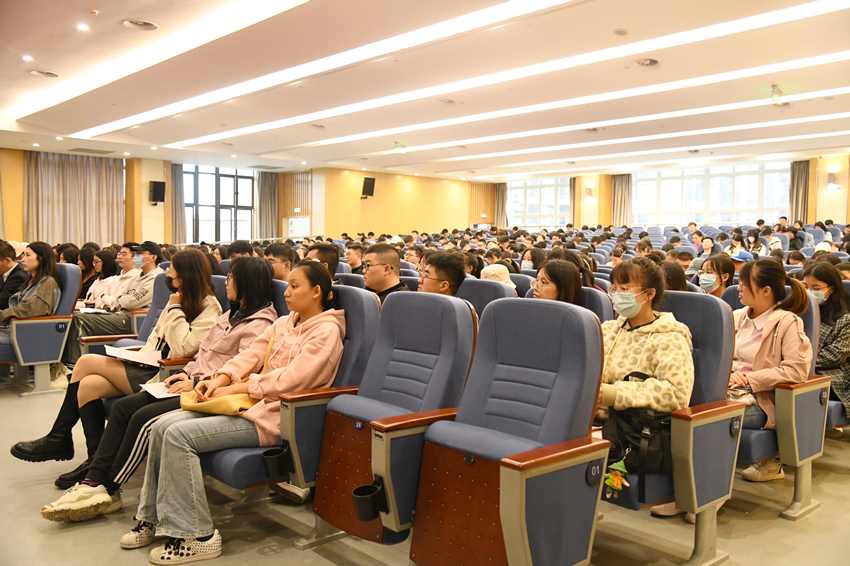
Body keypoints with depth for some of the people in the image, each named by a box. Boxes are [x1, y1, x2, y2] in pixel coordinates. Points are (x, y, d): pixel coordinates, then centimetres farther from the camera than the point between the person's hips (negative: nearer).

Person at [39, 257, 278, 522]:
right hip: (194, 383, 10)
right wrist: (186, 373, 5)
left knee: (145, 418, -22)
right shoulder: (231, 316, 22)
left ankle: (108, 490, -7)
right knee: (124, 406, -4)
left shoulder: (259, 324, -11)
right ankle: (93, 481, -7)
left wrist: (197, 383, -18)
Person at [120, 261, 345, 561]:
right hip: (249, 402, 9)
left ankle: (198, 536, -12)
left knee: (179, 435, -20)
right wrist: (219, 379, -7)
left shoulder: (327, 331, -9)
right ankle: (153, 518, 10)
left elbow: (291, 379, -18)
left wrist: (235, 389, -14)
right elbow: (250, 356, 12)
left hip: (274, 416, -9)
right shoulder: (283, 323, 19)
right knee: (163, 426, -3)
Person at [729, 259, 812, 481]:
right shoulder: (737, 317, 16)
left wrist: (750, 378, -16)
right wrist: (729, 373, -7)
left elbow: (797, 371, -14)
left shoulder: (788, 323, -4)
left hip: (761, 401, -6)